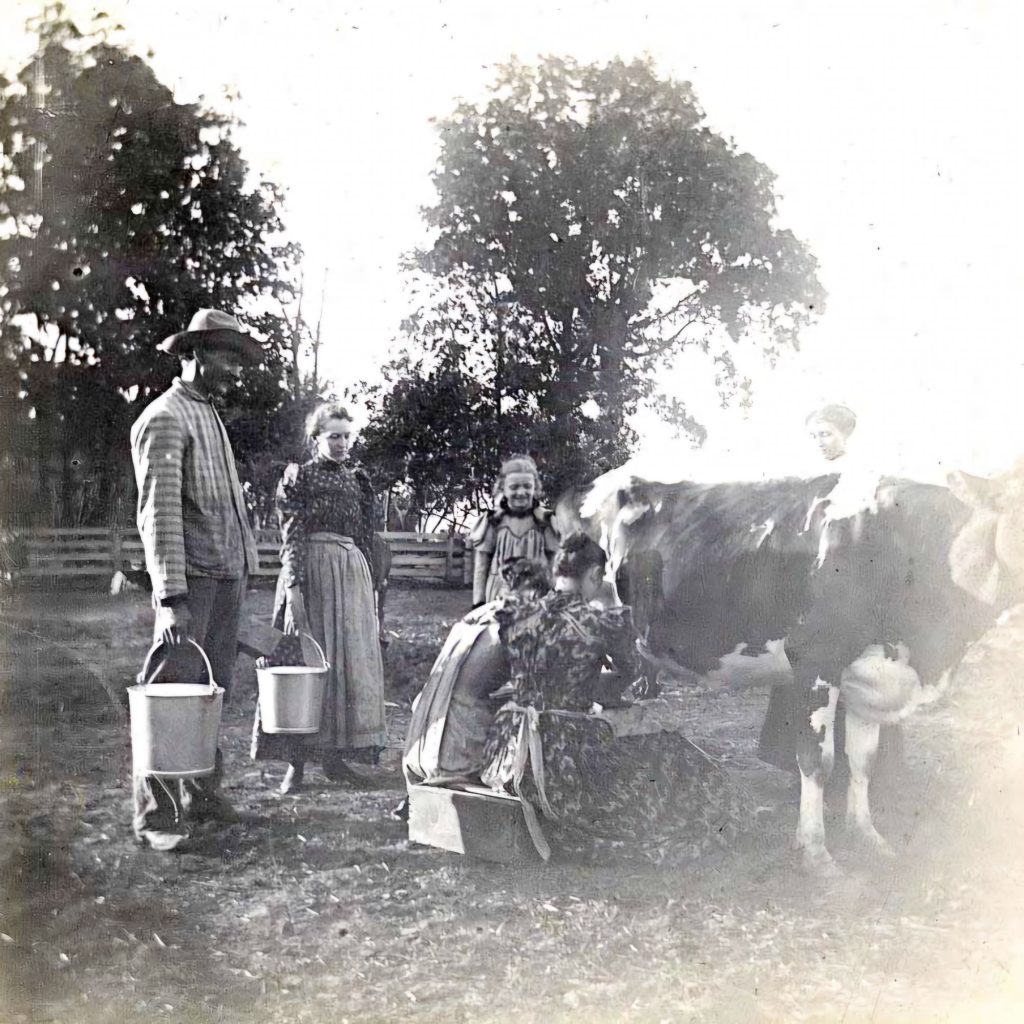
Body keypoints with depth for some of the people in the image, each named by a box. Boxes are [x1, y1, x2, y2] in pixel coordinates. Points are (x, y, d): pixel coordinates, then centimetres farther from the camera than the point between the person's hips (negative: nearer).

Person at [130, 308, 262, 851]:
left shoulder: (210, 416, 19)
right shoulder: (164, 417, -9)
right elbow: (158, 509, -17)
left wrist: (242, 568, 15)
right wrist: (170, 595, -23)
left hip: (230, 572, 9)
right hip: (193, 578, -8)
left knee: (214, 688, 13)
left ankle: (202, 790, 24)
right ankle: (156, 812, 3)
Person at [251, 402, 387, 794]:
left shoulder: (357, 479, 13)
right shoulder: (298, 477, -1)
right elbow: (291, 538, -8)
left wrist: (370, 585, 13)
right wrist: (294, 585, -17)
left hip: (352, 575, 5)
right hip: (311, 573, -5)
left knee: (348, 662, 5)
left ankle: (334, 755, 14)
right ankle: (296, 762, 1)